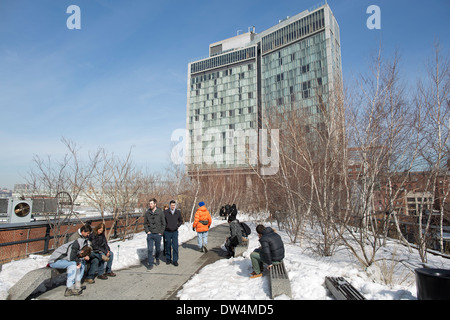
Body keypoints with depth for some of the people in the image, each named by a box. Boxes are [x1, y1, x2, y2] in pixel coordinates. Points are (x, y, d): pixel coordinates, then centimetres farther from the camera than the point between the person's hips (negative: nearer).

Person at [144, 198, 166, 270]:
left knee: (158, 249, 12)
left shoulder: (160, 212, -6)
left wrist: (161, 232, -5)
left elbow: (163, 223, 0)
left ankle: (157, 259, 40)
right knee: (150, 250, -2)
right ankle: (150, 264, 10)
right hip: (150, 234, 1)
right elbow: (145, 223, 10)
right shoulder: (147, 213, 0)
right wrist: (147, 231, -1)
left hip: (158, 234, -1)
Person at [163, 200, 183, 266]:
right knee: (168, 246, 10)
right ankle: (168, 259, 27)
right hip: (167, 232, -1)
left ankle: (175, 260, 6)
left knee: (175, 246, -3)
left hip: (175, 232, 1)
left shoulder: (178, 212, -1)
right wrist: (165, 226, -4)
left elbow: (181, 221, 14)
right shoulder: (165, 212, -9)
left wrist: (178, 225, 2)